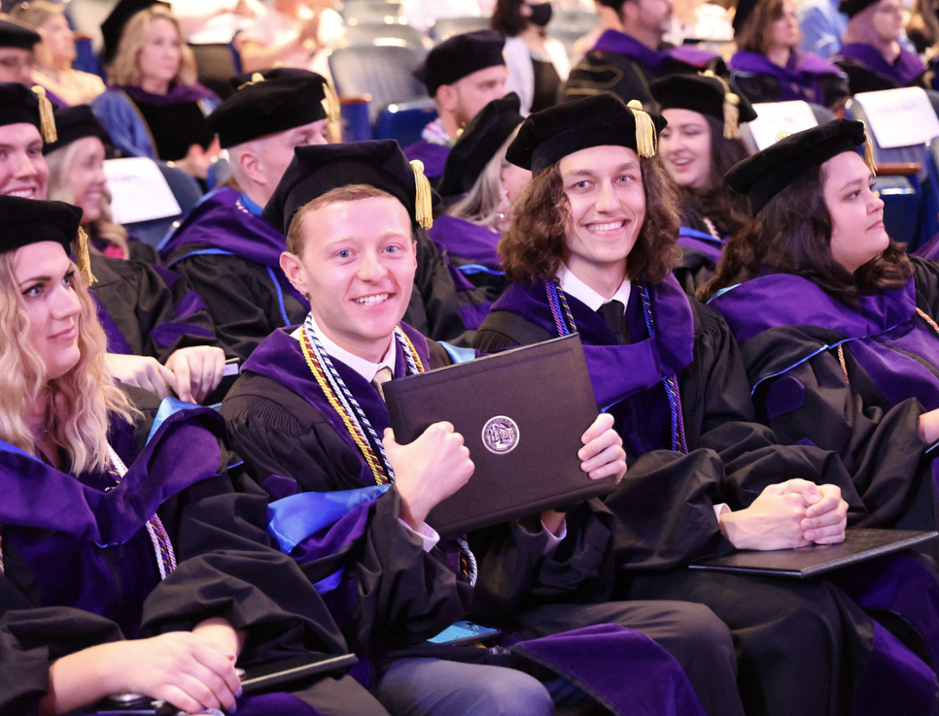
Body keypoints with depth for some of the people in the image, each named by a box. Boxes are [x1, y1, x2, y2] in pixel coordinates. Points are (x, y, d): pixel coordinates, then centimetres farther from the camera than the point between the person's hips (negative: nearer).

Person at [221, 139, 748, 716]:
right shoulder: (264, 416, -8)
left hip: (493, 614, 7)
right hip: (379, 658, -7)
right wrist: (409, 504, -30)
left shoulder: (438, 367, 12)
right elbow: (333, 608, -15)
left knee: (695, 633, -11)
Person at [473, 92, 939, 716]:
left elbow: (730, 437, 6)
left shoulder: (684, 319, 18)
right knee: (800, 620, -31)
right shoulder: (516, 336, -1)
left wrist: (807, 495, -17)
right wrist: (728, 522, -25)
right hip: (611, 565, -5)